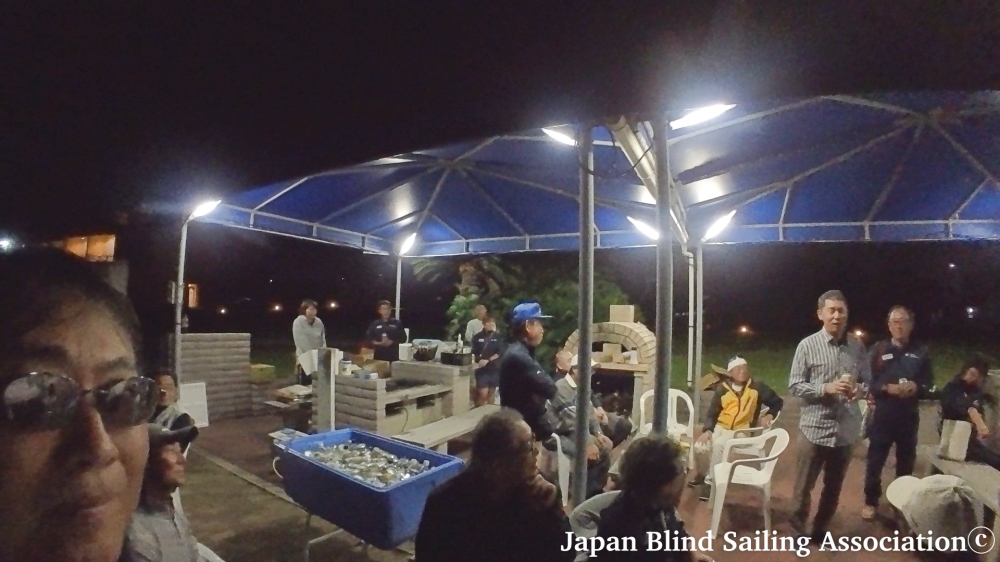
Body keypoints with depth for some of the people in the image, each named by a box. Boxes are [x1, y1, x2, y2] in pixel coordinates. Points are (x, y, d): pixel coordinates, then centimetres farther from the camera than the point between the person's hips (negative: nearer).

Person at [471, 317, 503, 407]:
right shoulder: (477, 337, -1)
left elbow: (500, 353, -4)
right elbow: (472, 353, -1)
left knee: (492, 392, 11)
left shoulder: (497, 337, 2)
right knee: (483, 393, -9)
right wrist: (478, 360, -18)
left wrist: (488, 360, -13)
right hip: (482, 369, -2)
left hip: (494, 368, 2)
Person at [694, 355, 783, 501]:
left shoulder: (757, 387, -5)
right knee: (699, 446, -20)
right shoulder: (722, 389, -3)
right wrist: (707, 430, -17)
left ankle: (710, 480, -15)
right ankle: (702, 473, 8)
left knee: (718, 444, -31)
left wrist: (769, 415, -9)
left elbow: (778, 402, 9)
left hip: (741, 431, -2)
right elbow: (712, 413, -1)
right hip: (720, 427, 2)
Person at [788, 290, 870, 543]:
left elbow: (868, 380, 8)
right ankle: (798, 528, 30)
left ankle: (820, 528, 38)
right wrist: (826, 388, -22)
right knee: (804, 485, 9)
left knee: (834, 486, 18)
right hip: (816, 427, -3)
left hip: (847, 429, 4)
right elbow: (794, 385, -8)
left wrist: (859, 389, -13)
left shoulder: (857, 346, 2)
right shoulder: (807, 345, -9)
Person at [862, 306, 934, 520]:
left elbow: (929, 384, 4)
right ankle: (871, 502, 22)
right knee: (875, 462, 6)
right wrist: (887, 388, -21)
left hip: (909, 418, 2)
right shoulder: (878, 350, -2)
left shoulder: (921, 352, 4)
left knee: (906, 463, 15)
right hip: (882, 417, -2)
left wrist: (916, 387, -16)